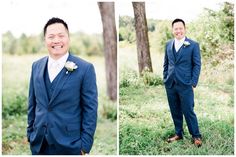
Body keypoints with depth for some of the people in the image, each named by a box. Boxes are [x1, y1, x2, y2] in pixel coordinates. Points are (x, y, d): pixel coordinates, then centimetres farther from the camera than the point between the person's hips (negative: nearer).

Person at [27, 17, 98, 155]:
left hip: (69, 145, -4)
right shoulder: (36, 66, 4)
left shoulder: (85, 68, -10)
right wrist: (30, 132, 11)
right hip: (38, 143, 4)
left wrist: (85, 145, -10)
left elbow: (90, 109, -9)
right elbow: (33, 103, 12)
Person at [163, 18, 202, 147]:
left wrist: (193, 83, -8)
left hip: (185, 85, -4)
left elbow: (197, 65, -3)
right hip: (170, 84, 4)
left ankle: (196, 136, 14)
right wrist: (165, 79, 9)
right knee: (175, 111, 12)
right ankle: (178, 134, 26)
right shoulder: (168, 44, 9)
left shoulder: (193, 45, -3)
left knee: (188, 111, -1)